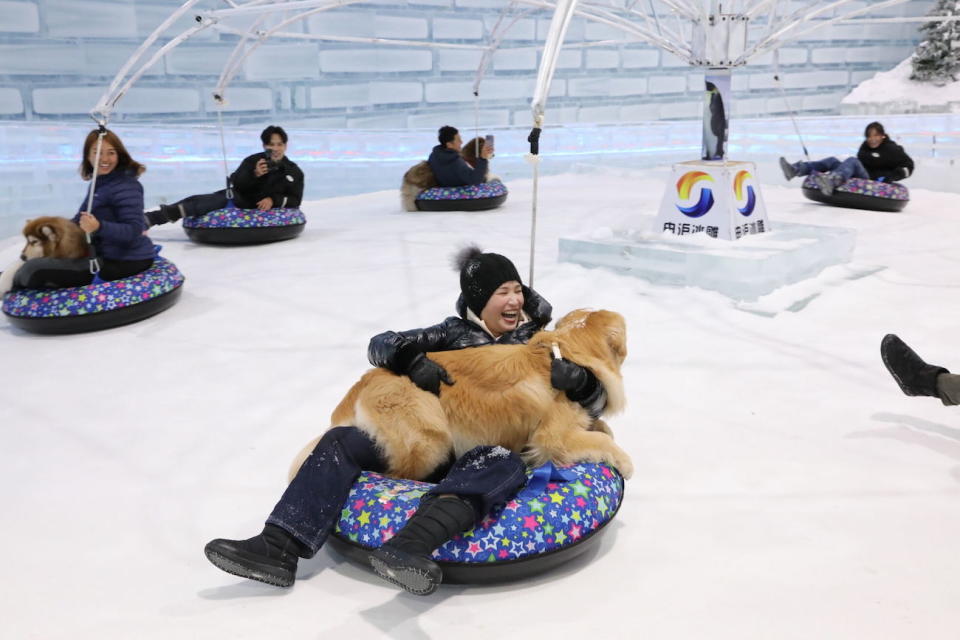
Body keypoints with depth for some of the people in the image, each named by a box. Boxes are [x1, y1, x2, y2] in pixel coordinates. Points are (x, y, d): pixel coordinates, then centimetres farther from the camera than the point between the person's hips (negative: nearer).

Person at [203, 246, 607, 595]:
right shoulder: (455, 332, 13)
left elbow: (594, 403, 7)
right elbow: (381, 344, 7)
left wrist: (576, 377, -16)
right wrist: (414, 362, -15)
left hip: (494, 452, -3)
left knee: (503, 465, -39)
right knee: (342, 441, -13)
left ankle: (406, 548, -62)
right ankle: (277, 548, -23)